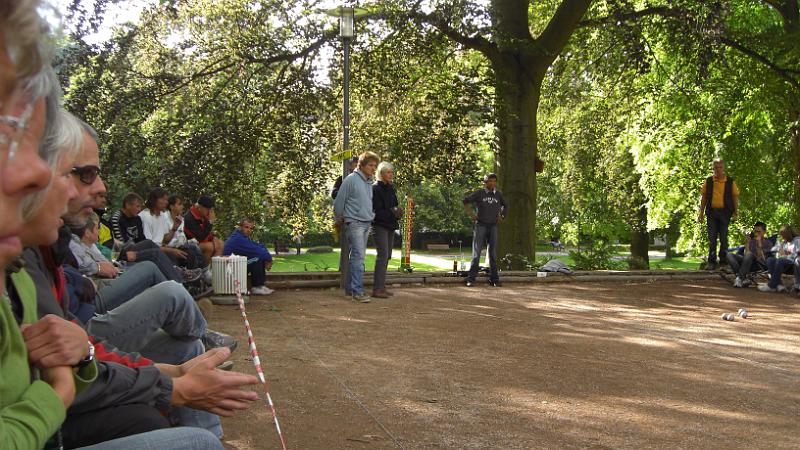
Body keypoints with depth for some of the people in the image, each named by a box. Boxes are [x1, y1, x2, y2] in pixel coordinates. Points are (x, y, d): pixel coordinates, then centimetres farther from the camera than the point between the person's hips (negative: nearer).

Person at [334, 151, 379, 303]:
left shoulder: (370, 182, 12)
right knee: (358, 257, -14)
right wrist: (339, 219, 7)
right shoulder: (351, 179, -9)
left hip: (367, 223, 8)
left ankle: (350, 287, 20)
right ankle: (358, 291, -15)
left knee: (358, 257, 12)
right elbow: (339, 201, -3)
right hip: (354, 223, -8)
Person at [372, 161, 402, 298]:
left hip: (390, 226, 9)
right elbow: (377, 211, -16)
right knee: (382, 255, -14)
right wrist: (392, 213, -21)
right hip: (380, 225, -9)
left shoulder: (391, 188, 14)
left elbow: (395, 205, 18)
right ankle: (377, 289, -15)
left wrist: (398, 211, -4)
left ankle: (381, 286, 15)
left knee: (387, 256, 10)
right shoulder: (375, 189, -11)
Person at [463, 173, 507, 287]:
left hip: (493, 227, 3)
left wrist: (501, 217, 12)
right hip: (481, 226, -3)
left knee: (493, 254, 4)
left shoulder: (498, 194, 7)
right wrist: (472, 215, -2)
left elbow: (505, 206, 25)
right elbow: (466, 201, 3)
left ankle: (494, 279, 9)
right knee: (476, 253, -5)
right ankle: (471, 279, -4)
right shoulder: (479, 193, -3)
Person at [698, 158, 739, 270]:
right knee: (712, 238, 2)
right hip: (711, 212, 1)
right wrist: (701, 213, 4)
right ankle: (711, 262, 5)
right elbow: (703, 197, 8)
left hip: (725, 212, -1)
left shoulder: (731, 182, 2)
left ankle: (723, 261, 14)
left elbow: (735, 197, 4)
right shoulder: (708, 181, 5)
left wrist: (735, 212, -3)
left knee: (723, 238, 6)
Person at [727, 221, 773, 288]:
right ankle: (745, 278, -29)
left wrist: (759, 244, -13)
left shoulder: (768, 243, 3)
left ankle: (739, 278, -32)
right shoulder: (751, 241, 15)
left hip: (759, 265, -5)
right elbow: (745, 254, 3)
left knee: (749, 254, -36)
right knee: (730, 254, -17)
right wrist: (747, 243, -6)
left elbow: (761, 259, -9)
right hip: (748, 264, 5)